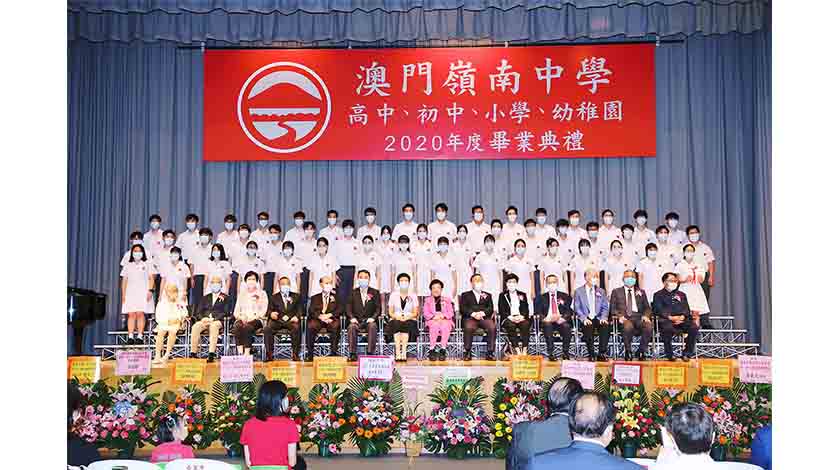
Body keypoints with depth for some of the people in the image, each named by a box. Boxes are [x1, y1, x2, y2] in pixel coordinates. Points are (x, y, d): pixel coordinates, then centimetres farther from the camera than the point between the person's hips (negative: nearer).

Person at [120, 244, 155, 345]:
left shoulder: (147, 264, 12)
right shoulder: (128, 265, 19)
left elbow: (151, 278, 6)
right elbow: (124, 280, 16)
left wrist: (150, 290, -7)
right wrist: (123, 294, 8)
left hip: (143, 293, -3)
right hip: (130, 293, 3)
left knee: (140, 313, -12)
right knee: (131, 314, -6)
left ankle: (139, 337, -12)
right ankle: (130, 337, -7)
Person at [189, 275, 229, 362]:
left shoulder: (225, 298, 17)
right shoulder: (205, 298, 28)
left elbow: (225, 312, 3)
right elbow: (198, 312, 18)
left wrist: (214, 319, -13)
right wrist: (203, 318, -6)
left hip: (218, 321, -3)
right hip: (205, 320, 3)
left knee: (214, 326, -39)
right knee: (195, 326, -31)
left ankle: (211, 353, -46)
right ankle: (193, 353, -32)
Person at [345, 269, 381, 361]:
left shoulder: (375, 292, 12)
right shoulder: (353, 293, 14)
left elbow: (378, 308, 5)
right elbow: (348, 307, 6)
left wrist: (373, 317, -13)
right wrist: (352, 317, -13)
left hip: (369, 321, -1)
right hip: (356, 321, 1)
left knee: (373, 326, -35)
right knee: (352, 327, -33)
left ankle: (370, 353, -33)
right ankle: (353, 354, -32)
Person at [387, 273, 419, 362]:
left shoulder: (413, 296, 13)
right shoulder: (393, 295, 14)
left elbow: (415, 313, 6)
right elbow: (390, 312, 8)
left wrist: (407, 316, -14)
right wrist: (397, 316, -13)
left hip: (409, 320, 0)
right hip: (395, 320, 0)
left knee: (406, 325, -35)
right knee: (396, 324, -35)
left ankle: (403, 352, -44)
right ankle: (397, 353, -42)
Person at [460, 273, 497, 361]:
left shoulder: (487, 295, 26)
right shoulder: (465, 295, 21)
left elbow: (490, 309, 11)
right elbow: (463, 308, 4)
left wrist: (482, 313, -11)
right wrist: (473, 314, -14)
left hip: (484, 318, 2)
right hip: (470, 318, -2)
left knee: (492, 327, -31)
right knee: (468, 327, -36)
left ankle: (490, 353, -26)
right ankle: (467, 353, -26)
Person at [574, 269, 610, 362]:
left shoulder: (601, 291, 18)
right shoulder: (579, 291, 8)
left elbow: (605, 308, 12)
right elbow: (577, 308, 1)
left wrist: (604, 318, -8)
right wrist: (584, 319, -15)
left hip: (598, 318, 2)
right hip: (586, 319, -2)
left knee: (605, 326, -31)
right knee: (588, 327, -36)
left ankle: (602, 354, -25)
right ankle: (591, 355, -26)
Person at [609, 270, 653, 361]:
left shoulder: (641, 292, 26)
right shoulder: (616, 292, 19)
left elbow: (647, 307, 19)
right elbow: (612, 308, 10)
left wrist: (645, 315, -4)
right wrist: (619, 316, -10)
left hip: (638, 318, 2)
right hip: (624, 318, -2)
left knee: (649, 326, -33)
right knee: (628, 326, -39)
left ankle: (641, 351, -14)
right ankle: (628, 352, -18)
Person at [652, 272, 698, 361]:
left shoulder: (682, 295, 30)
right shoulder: (658, 295, 17)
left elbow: (686, 309, 19)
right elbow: (658, 310, 2)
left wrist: (682, 316, -4)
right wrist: (670, 317, -13)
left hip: (681, 320, 4)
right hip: (666, 320, -4)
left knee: (694, 327, -27)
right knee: (667, 328, -39)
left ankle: (687, 354, -18)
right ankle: (669, 355, -25)